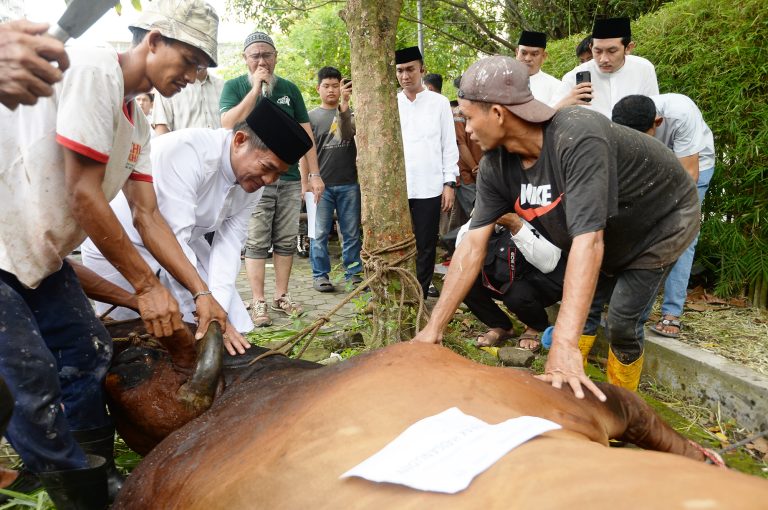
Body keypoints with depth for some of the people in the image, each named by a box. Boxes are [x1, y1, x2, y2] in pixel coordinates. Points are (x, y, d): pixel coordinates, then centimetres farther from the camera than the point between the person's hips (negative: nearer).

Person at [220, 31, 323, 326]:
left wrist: (314, 174, 6)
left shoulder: (289, 89, 11)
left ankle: (281, 296, 19)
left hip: (290, 179, 4)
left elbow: (305, 132, 11)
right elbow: (228, 124, -15)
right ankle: (258, 303, 5)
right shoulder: (234, 87, 2)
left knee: (286, 241, 8)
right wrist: (256, 88, -15)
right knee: (256, 243, -2)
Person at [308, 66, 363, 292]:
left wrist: (344, 105, -22)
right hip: (322, 184, -1)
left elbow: (349, 133, -11)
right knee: (320, 233, 3)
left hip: (349, 183, 1)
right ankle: (320, 275, 12)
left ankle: (353, 272, 16)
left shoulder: (350, 112, 10)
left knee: (351, 232, 7)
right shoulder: (311, 116, 7)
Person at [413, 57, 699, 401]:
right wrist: (435, 327, -22)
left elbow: (588, 239, -48)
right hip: (610, 235, 6)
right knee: (584, 311, 6)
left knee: (622, 325, -8)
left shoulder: (578, 137, -42)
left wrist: (564, 346, -54)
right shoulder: (495, 166, -20)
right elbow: (473, 243, -19)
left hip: (663, 221, -6)